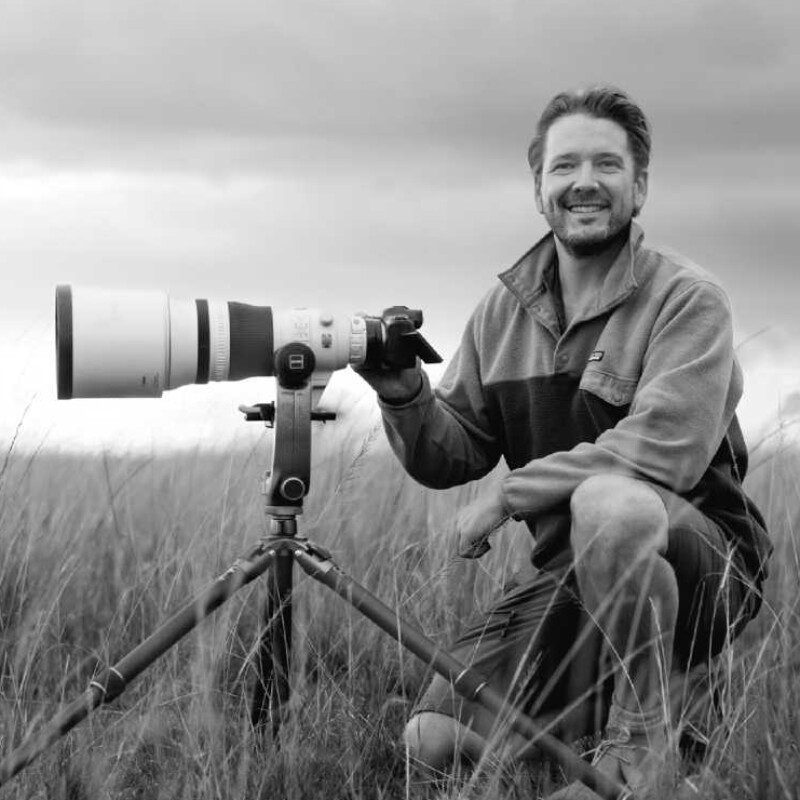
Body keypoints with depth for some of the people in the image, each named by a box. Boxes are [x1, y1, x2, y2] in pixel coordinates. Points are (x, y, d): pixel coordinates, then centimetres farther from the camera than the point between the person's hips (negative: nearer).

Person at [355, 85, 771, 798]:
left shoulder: (689, 299, -10)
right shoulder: (503, 310, 7)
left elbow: (664, 450, -24)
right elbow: (451, 459, 7)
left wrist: (510, 496, -20)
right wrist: (405, 393, -15)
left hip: (704, 565, -5)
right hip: (572, 577, 5)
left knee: (608, 500, -38)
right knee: (433, 741, -11)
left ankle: (641, 740, -19)